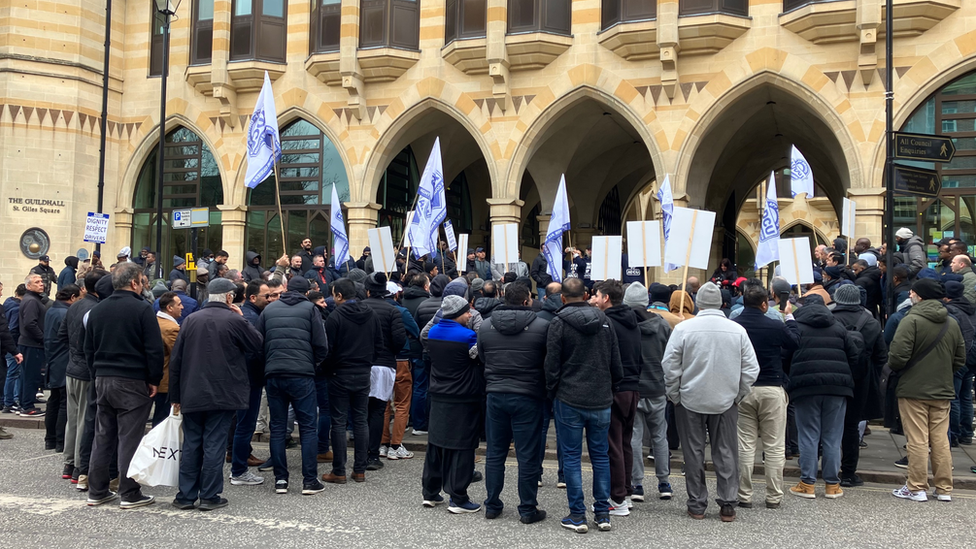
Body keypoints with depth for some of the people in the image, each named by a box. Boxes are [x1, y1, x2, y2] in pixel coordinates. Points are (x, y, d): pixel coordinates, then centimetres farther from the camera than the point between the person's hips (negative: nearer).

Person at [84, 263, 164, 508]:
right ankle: (129, 494, 2)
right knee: (130, 437, -2)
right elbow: (154, 349, -14)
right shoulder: (142, 309, -10)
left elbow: (89, 349, 15)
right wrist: (154, 380, -6)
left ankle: (97, 491, 17)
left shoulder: (97, 310, 10)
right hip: (133, 382, -6)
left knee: (103, 436, 13)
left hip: (103, 380, 6)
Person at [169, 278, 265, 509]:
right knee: (214, 444, 1)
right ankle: (209, 496, 4)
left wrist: (176, 396, 12)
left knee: (190, 444, 10)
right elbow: (259, 345, 1)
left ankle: (186, 496, 14)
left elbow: (175, 361, 6)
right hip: (222, 395, -4)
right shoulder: (235, 321, -9)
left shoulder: (191, 320, 5)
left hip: (191, 395, 4)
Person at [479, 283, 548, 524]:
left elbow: (482, 358, 10)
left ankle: (492, 505, 21)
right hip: (528, 397, -4)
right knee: (528, 456, 5)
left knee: (494, 453, 14)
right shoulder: (541, 326, -11)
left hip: (495, 395, 4)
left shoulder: (485, 326, 1)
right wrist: (547, 393, 9)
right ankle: (528, 510, 11)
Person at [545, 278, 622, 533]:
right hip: (601, 401, 4)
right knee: (601, 456, 11)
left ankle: (577, 516, 5)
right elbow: (616, 365, 9)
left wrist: (552, 394, 5)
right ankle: (603, 514, 14)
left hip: (569, 401, -4)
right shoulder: (604, 321, 7)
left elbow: (551, 365, -7)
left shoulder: (559, 323, -7)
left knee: (571, 457, 3)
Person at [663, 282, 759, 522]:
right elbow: (751, 369, -1)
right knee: (726, 453, 10)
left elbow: (670, 367, -9)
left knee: (694, 453, 8)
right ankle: (728, 505, 12)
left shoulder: (683, 328, -11)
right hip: (726, 402, 2)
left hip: (690, 401, -1)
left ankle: (696, 505, 14)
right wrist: (738, 395, 10)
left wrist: (674, 396, 3)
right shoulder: (738, 330, -4)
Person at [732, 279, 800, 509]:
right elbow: (795, 343, 8)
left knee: (745, 445, 9)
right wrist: (789, 316, 21)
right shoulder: (776, 326, -12)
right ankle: (774, 497, 12)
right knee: (774, 447, 8)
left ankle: (744, 496, 12)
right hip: (772, 389, -2)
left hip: (742, 390, 2)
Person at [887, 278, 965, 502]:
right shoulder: (952, 323, 6)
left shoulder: (911, 320, -14)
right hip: (943, 392, 6)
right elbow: (960, 359, 12)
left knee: (917, 441, 0)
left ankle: (916, 488, 5)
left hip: (913, 390, -5)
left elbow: (898, 356, -21)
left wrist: (893, 366, 0)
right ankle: (944, 489, 15)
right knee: (941, 441, 11)